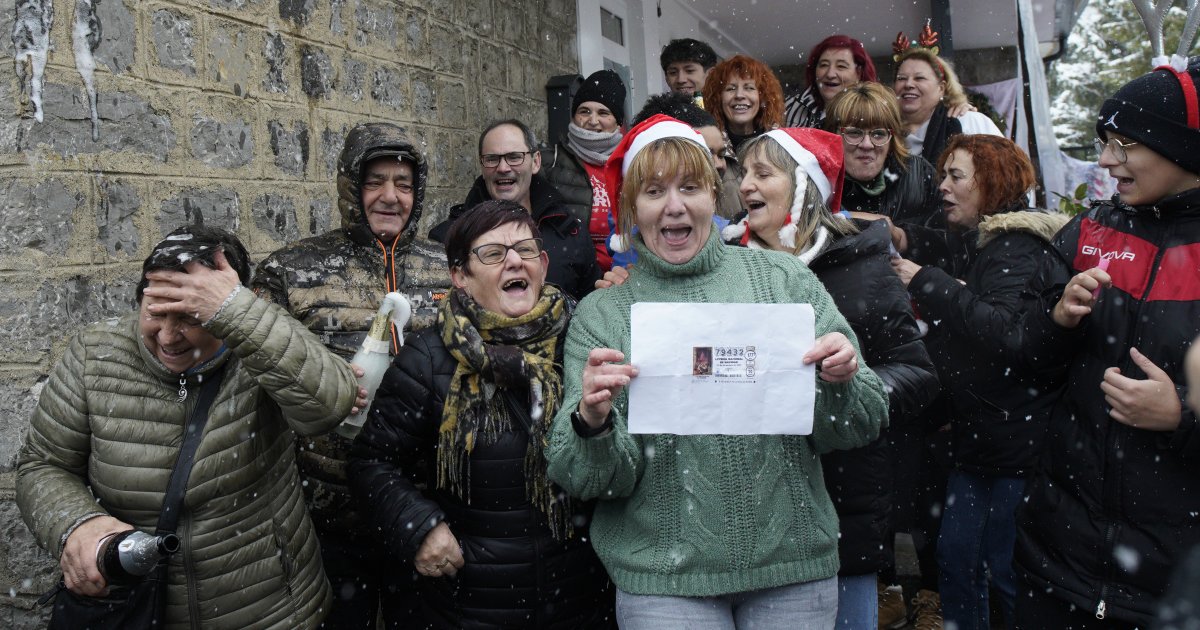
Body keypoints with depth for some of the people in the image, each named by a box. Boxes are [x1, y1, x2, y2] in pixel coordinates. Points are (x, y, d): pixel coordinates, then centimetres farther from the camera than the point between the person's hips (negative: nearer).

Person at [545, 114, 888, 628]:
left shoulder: (784, 278, 1)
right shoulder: (600, 315, -1)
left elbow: (854, 430, 2)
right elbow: (591, 480, -5)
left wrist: (839, 383, -18)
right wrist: (592, 421, -24)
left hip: (795, 565, 2)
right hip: (664, 577, -1)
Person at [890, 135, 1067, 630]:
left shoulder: (1016, 247, -14)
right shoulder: (984, 244, 15)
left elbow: (1006, 329, -29)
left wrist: (928, 284, -24)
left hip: (1018, 441, -9)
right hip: (978, 440, 9)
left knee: (1008, 574, 2)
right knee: (955, 558, 14)